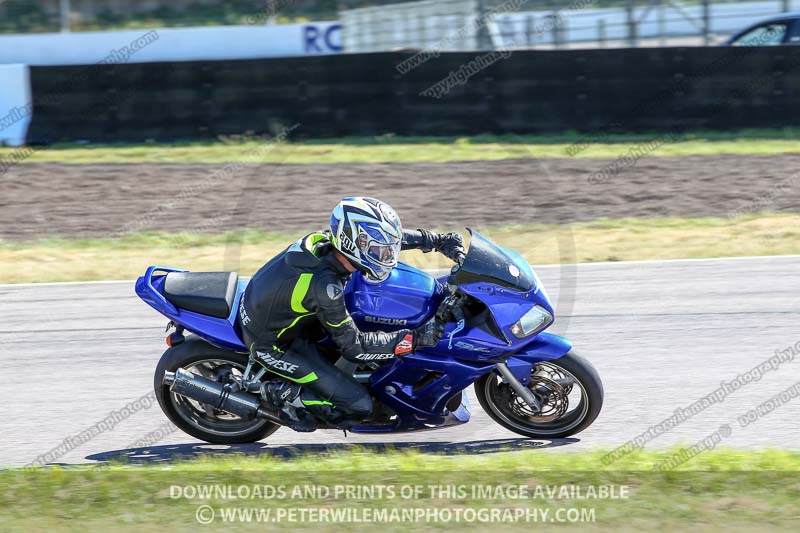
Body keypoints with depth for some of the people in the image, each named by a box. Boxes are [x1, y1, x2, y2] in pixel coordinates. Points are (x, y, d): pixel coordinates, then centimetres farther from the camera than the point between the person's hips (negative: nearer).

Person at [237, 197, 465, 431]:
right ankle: (282, 394, 2)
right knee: (358, 406, -10)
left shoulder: (327, 238, -14)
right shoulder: (324, 286, -36)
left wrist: (441, 240, 4)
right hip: (273, 345, -8)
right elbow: (353, 347, -25)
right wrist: (414, 338, -27)